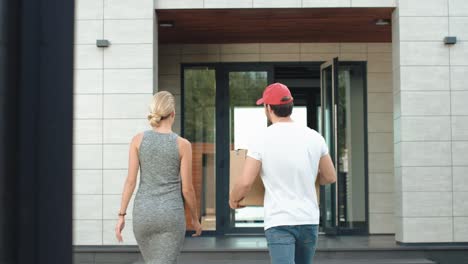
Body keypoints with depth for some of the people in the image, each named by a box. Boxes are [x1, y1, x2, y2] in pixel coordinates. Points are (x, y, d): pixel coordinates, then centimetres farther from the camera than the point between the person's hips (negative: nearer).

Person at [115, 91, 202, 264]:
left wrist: (122, 216, 1)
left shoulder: (138, 139, -1)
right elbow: (187, 188, -4)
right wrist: (195, 218, 11)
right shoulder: (183, 144, -6)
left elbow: (130, 180, -4)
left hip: (144, 214, 3)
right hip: (171, 216, -3)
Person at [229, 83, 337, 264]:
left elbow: (245, 182, -12)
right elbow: (330, 177, 12)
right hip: (309, 220, 5)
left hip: (279, 222, -5)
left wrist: (233, 199, 10)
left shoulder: (262, 140, -10)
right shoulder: (314, 137, 2)